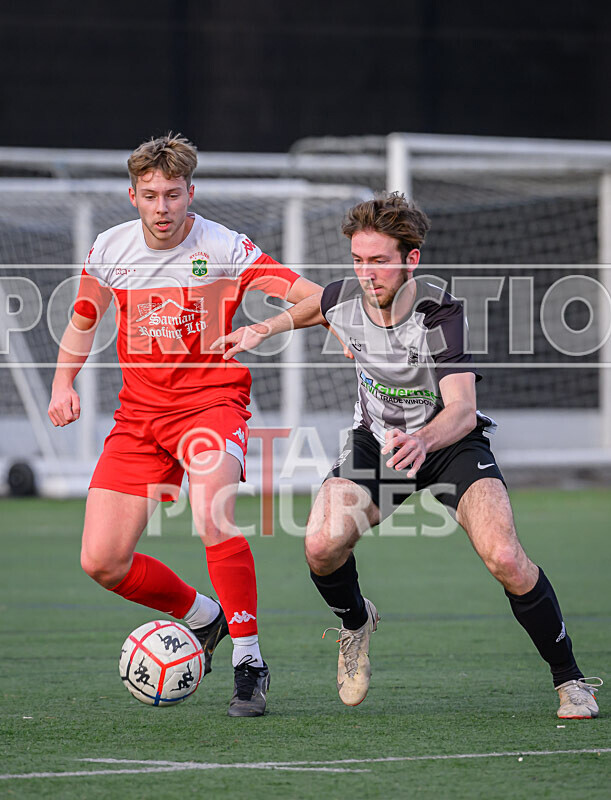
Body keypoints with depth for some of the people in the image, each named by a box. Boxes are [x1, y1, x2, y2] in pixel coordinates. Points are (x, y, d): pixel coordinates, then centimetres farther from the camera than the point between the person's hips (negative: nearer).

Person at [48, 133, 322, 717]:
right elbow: (83, 319, 19)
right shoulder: (110, 250, 1)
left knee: (212, 516, -33)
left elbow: (302, 291, -25)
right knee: (101, 562, -4)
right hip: (139, 412, 5)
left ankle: (249, 661, -20)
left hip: (212, 400, -4)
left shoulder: (223, 248, -12)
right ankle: (199, 614, 24)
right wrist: (64, 381, 4)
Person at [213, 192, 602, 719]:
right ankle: (355, 621, 15)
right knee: (322, 547, -22)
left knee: (505, 559, -27)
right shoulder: (344, 299, -13)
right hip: (377, 439, 4)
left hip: (450, 442, -4)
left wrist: (423, 441, -59)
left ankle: (569, 679, -5)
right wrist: (264, 330, 6)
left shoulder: (440, 315, -28)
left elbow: (462, 408, -40)